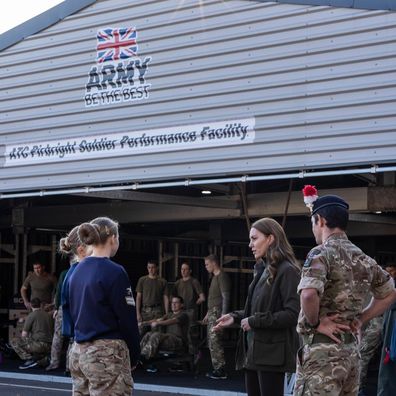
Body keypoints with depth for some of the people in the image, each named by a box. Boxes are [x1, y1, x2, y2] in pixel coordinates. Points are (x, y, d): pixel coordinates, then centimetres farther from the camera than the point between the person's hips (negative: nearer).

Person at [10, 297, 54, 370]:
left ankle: (30, 359, -9)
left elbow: (24, 335, -2)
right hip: (49, 347, 7)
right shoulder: (48, 315, 16)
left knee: (14, 342, 2)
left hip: (39, 344, -7)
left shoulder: (31, 315, -2)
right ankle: (43, 360, 7)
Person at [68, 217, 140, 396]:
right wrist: (133, 357, 0)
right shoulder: (114, 272, -13)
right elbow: (128, 319, -12)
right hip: (106, 355, -8)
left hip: (79, 352, 8)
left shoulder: (77, 271, 11)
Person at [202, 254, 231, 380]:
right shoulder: (215, 277, 19)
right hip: (212, 313, 10)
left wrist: (223, 316, -22)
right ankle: (217, 369, 14)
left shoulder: (222, 277, -11)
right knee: (212, 342, 10)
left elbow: (226, 297, -17)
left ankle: (221, 371, -10)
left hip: (217, 313, -10)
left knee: (215, 342, -12)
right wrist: (208, 314, 25)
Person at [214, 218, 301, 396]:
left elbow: (292, 314, -19)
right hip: (253, 351, 9)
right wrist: (235, 316, 7)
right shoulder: (263, 269, 15)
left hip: (272, 354, -9)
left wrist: (255, 321, -17)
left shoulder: (287, 270, -11)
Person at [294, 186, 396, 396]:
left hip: (322, 352, -8)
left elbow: (309, 294, -30)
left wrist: (315, 323, -13)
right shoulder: (363, 259, 12)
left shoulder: (321, 254, -12)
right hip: (350, 351, 8)